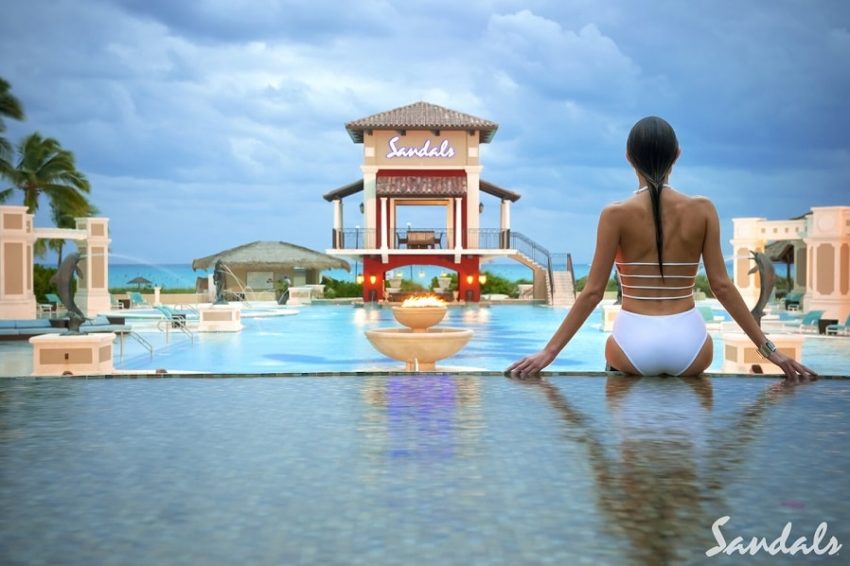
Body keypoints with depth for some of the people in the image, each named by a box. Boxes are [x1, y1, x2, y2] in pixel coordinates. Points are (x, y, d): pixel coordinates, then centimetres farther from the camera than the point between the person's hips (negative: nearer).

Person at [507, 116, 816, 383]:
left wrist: (550, 350, -2)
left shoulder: (616, 214, -6)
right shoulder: (702, 209, -1)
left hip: (634, 342, -2)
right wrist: (768, 348, 4)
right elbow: (722, 286, -2)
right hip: (688, 342, 2)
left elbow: (592, 291, -7)